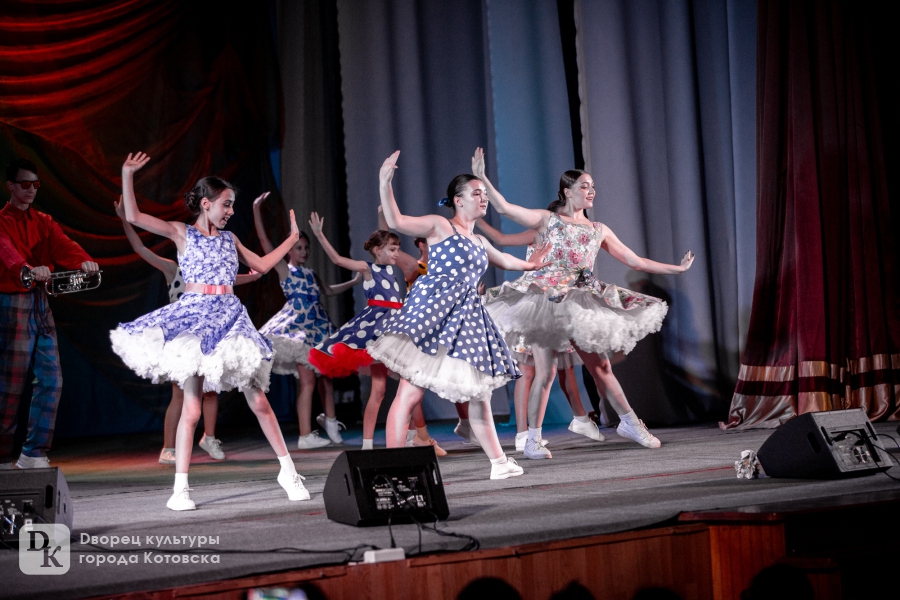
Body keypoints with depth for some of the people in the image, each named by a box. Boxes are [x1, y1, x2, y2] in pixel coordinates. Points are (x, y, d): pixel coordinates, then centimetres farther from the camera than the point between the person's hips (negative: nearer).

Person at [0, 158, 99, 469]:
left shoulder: (43, 222, 15)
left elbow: (62, 244, -4)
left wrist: (84, 260, -26)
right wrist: (28, 269, -44)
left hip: (40, 303, 6)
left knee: (51, 379, 0)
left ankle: (34, 454, 6)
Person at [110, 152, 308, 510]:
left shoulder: (229, 238, 16)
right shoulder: (181, 232, 4)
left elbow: (262, 265, 25)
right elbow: (133, 217, -4)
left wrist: (292, 239, 28)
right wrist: (127, 175, -11)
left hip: (229, 316, 4)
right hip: (194, 315, -3)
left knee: (258, 400, 0)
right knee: (191, 406, -7)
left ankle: (287, 471, 9)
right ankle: (180, 488, -1)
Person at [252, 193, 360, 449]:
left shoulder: (310, 273, 18)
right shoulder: (284, 269, 0)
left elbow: (329, 290, 35)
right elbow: (264, 240, -8)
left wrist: (355, 281, 35)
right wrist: (256, 210, -13)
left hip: (317, 324, 7)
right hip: (297, 324, -7)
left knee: (326, 374, 9)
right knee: (307, 378, -12)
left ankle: (329, 420, 29)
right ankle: (305, 436, -10)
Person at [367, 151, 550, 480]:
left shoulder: (479, 242, 25)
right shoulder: (440, 226, 3)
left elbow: (504, 261, 44)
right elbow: (396, 221, -8)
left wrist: (536, 265, 54)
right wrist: (384, 184, -19)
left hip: (466, 316, 8)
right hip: (433, 309, -8)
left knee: (480, 393, 9)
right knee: (411, 391, -13)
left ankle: (498, 462, 17)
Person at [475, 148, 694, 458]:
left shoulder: (599, 230, 17)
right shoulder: (548, 220, 7)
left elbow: (635, 261, 19)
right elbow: (504, 208, -2)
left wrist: (676, 268, 15)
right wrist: (481, 177, -11)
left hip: (583, 302, 3)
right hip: (547, 298, -3)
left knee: (601, 366, 3)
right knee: (545, 372, -7)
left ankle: (630, 423, 17)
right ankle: (533, 439, 1)